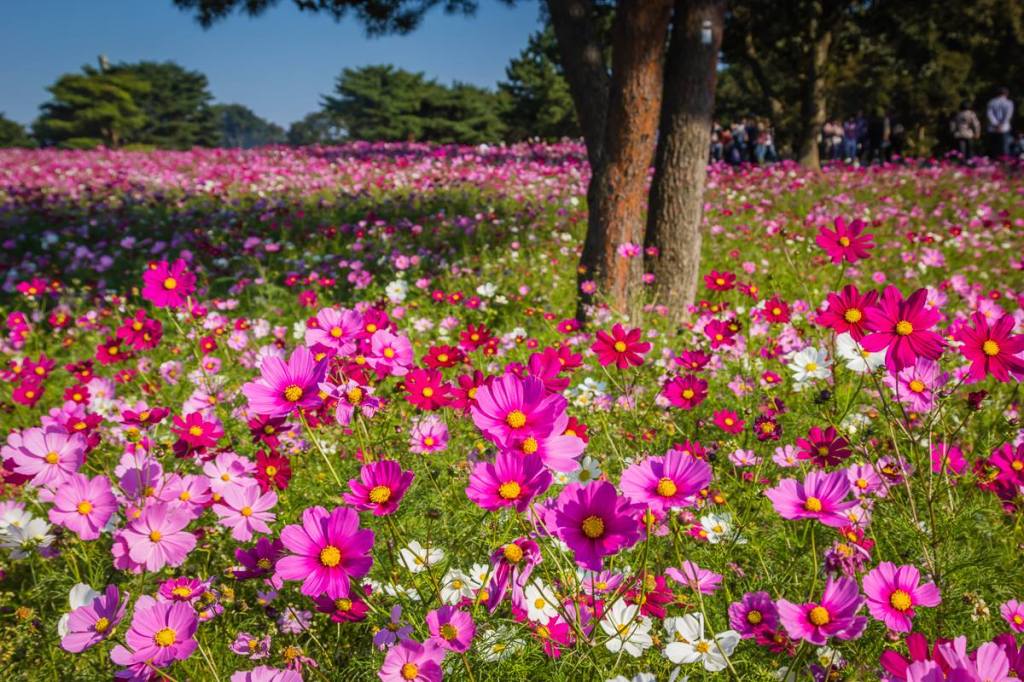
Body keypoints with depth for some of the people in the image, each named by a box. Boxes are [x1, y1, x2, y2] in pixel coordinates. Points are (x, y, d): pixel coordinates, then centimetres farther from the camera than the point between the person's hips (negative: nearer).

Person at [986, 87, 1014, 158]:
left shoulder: (991, 102, 9)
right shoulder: (1009, 103, 5)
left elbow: (989, 114, -5)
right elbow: (1008, 115, -9)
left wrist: (996, 124, -12)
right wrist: (1001, 125, -12)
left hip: (992, 129, 2)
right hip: (1004, 129, -2)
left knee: (992, 149, 3)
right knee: (1004, 149, -2)